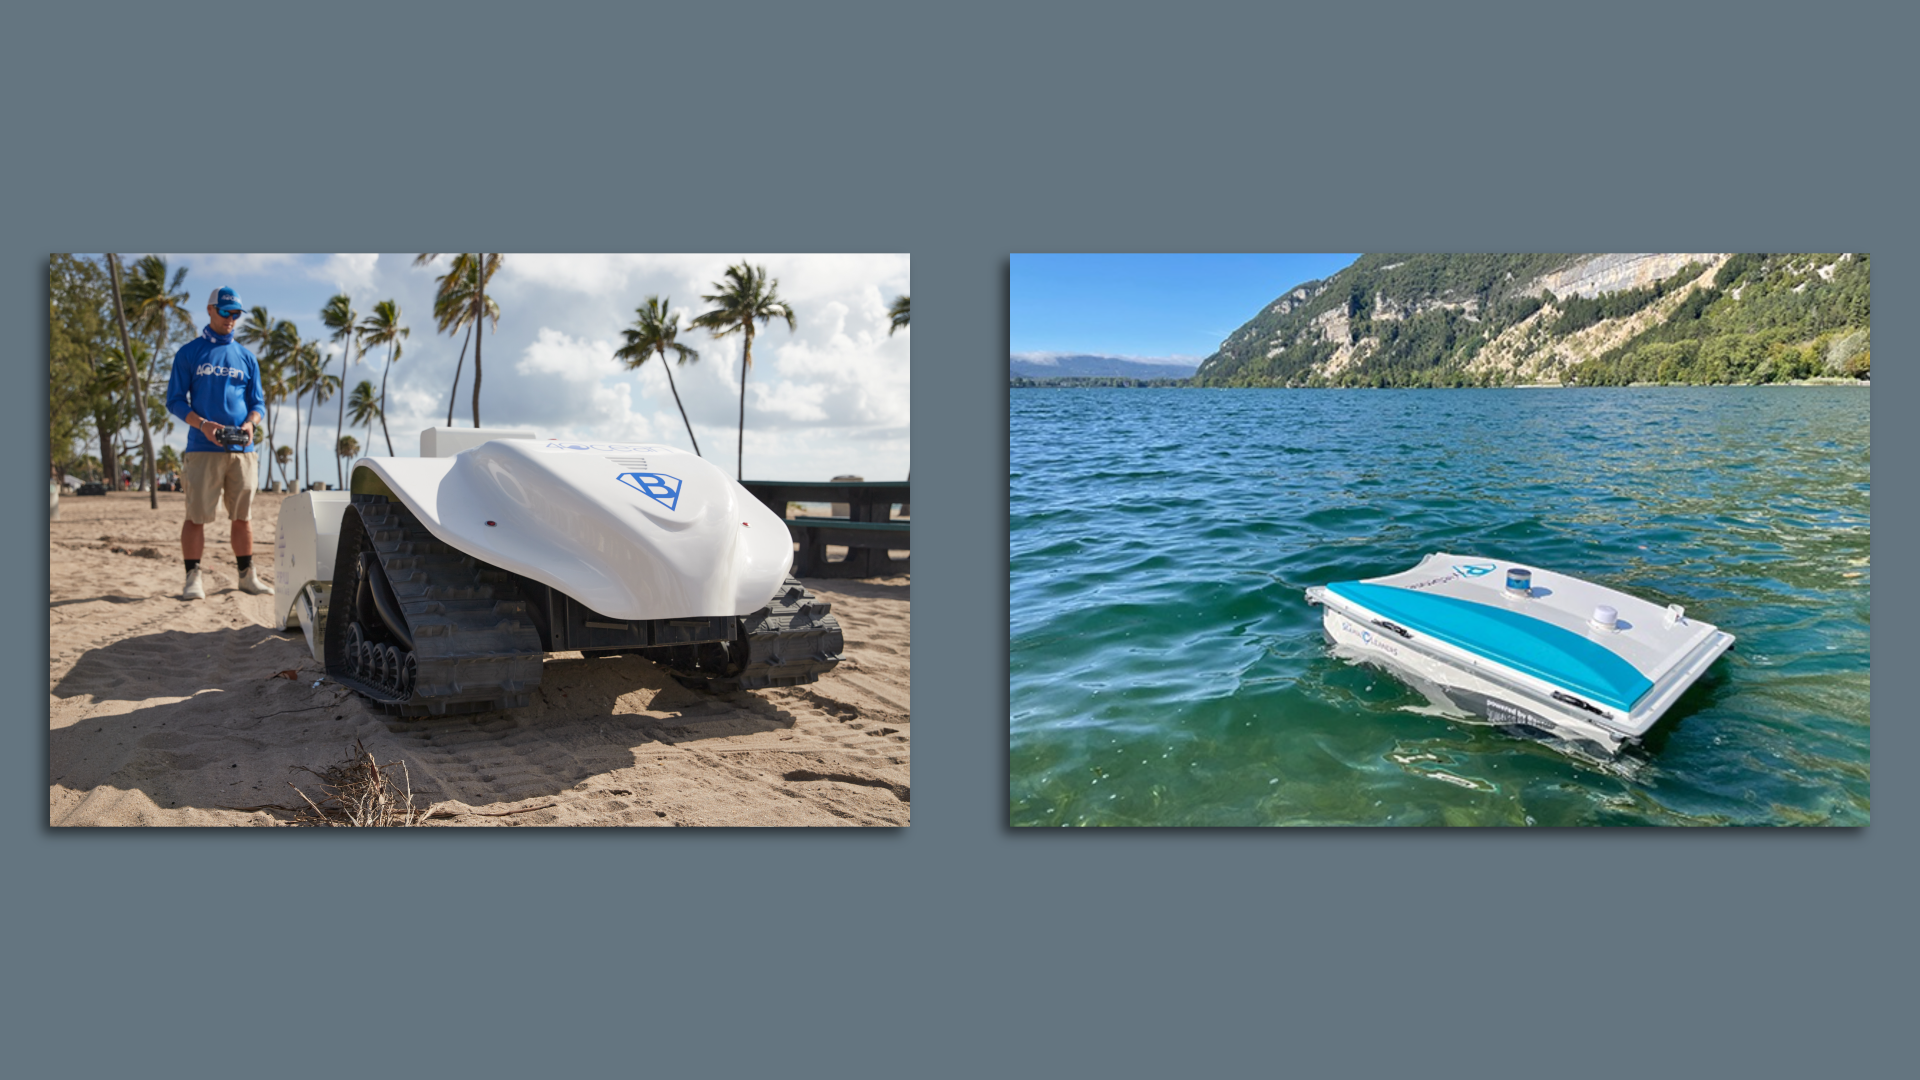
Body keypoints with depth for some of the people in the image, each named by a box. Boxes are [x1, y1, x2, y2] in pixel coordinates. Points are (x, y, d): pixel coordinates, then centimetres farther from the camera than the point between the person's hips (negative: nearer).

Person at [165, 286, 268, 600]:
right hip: (202, 448, -3)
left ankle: (247, 575, 15)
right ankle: (193, 578, -1)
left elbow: (258, 403, 15)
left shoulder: (246, 357, 15)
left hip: (242, 450, 3)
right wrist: (203, 424, -14)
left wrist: (250, 423, -7)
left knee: (243, 516, 7)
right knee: (196, 515, -5)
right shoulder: (189, 353, 7)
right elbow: (175, 400, 3)